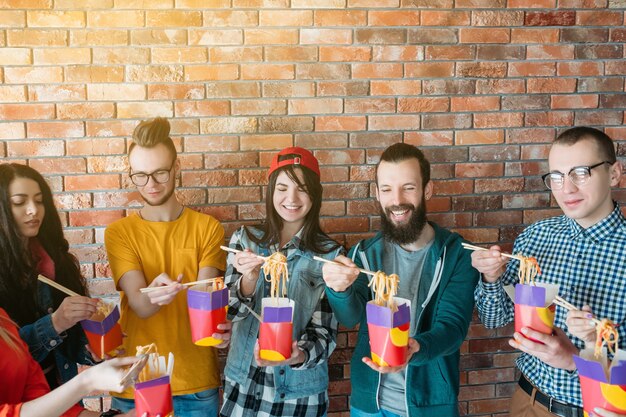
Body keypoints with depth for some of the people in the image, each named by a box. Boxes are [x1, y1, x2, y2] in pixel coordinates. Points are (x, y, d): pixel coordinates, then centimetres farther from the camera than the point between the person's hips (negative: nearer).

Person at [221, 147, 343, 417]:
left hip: (300, 392, -2)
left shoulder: (330, 254, -10)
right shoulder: (245, 239, -3)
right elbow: (229, 311, -6)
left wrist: (299, 355, -30)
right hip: (243, 384, 2)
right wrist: (250, 277, -24)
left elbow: (325, 332, -10)